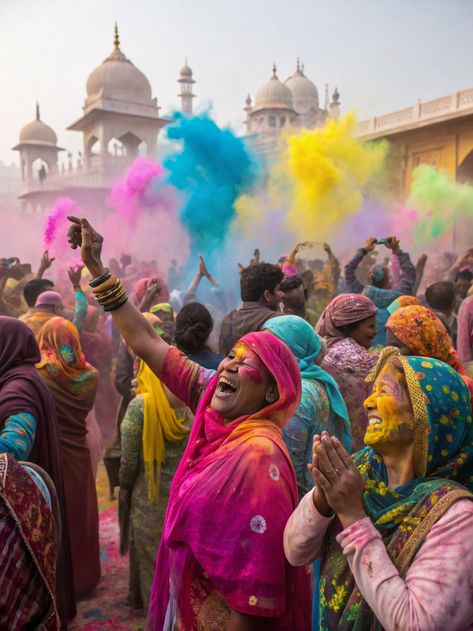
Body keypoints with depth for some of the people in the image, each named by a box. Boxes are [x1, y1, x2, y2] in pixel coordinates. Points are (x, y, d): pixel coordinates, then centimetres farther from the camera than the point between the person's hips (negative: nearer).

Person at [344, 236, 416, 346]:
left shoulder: (360, 294, -6)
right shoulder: (395, 296, -10)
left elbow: (349, 269, 9)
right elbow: (410, 271, 4)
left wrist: (363, 250, 15)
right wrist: (398, 251, 8)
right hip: (389, 345, -2)